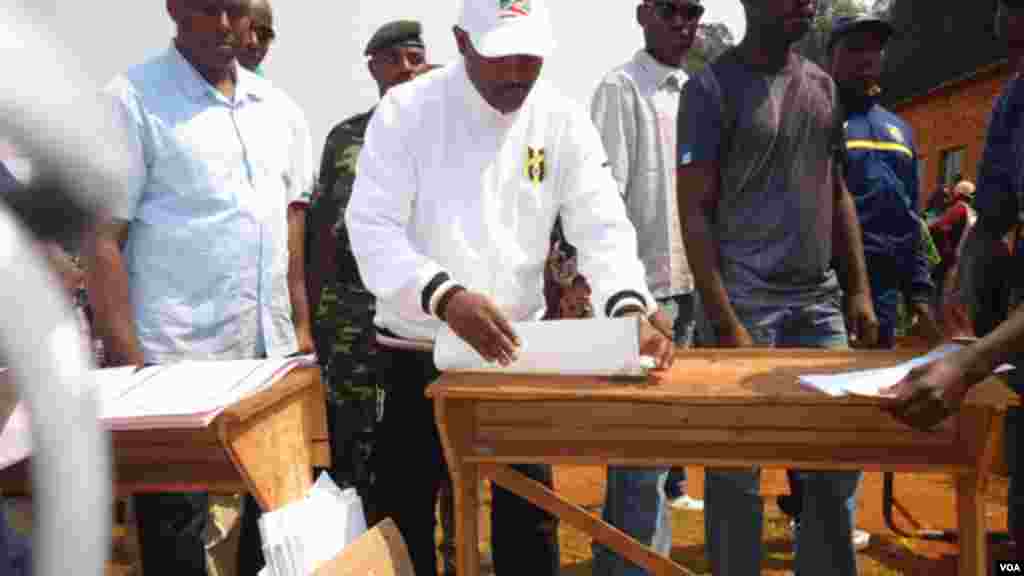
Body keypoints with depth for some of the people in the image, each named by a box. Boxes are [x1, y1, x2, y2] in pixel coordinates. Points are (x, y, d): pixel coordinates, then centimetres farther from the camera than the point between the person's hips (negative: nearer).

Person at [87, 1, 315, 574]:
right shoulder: (131, 101, -6)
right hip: (175, 358, -5)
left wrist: (302, 327, 10)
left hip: (274, 354, 5)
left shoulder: (280, 109, 11)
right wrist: (128, 365, -14)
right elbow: (103, 241, -10)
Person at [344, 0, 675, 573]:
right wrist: (445, 297, -35)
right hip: (418, 353, -2)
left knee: (530, 516, 12)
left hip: (518, 350, 2)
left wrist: (629, 305, -28)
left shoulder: (563, 121, -2)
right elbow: (372, 226, -18)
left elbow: (602, 226, -7)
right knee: (405, 511, 10)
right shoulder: (407, 110, -10)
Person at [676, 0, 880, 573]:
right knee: (737, 467, 1)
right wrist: (724, 323, -15)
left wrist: (859, 290, 9)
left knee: (839, 457, 8)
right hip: (745, 298, -6)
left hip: (819, 298, 6)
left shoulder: (823, 85, 15)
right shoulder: (713, 86, -4)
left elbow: (838, 194, 19)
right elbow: (696, 213, -8)